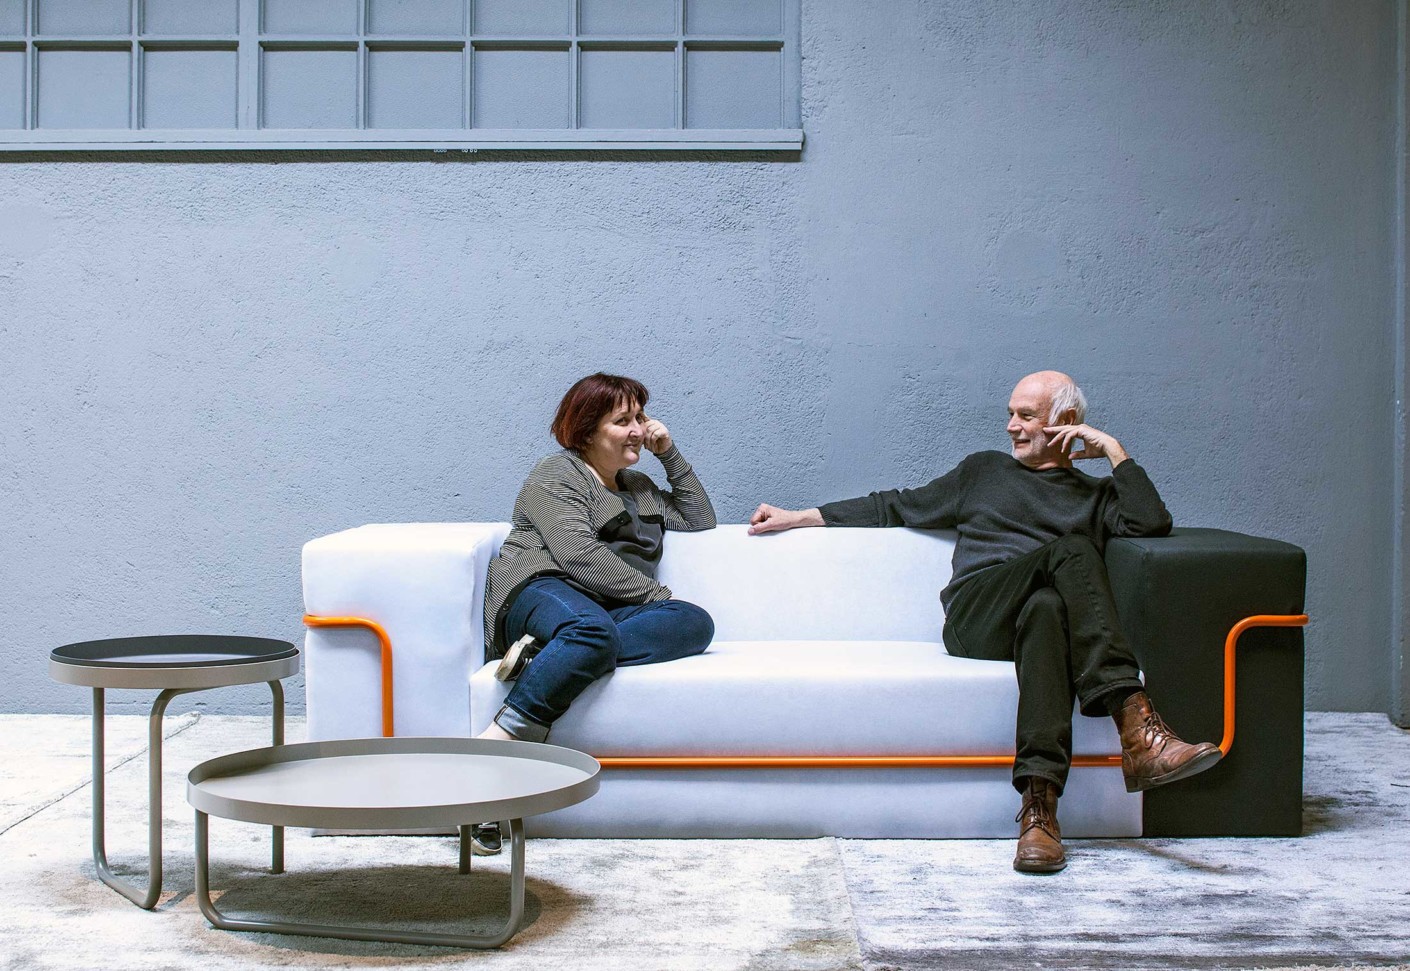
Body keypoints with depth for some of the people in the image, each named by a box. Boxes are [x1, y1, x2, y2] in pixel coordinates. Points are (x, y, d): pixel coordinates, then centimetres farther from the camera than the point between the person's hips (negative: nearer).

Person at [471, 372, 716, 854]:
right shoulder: (557, 475, 8)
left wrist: (671, 455, 25)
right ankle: (495, 745, -45)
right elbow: (579, 554, -7)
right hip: (543, 591, -7)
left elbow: (700, 520, 35)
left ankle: (543, 656, -35)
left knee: (697, 623, -25)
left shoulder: (639, 486, 34)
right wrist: (658, 594, -9)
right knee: (593, 630, -43)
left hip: (613, 610, 7)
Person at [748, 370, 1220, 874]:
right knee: (1072, 549, -31)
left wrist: (1113, 450, 9)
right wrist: (797, 517, 30)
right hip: (974, 617, 0)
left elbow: (1152, 523, 5)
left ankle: (1039, 803, -53)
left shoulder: (1096, 495, 27)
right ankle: (1135, 722, -48)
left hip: (1049, 615, 1)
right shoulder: (984, 470, 31)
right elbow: (896, 507, 33)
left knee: (1047, 608, -40)